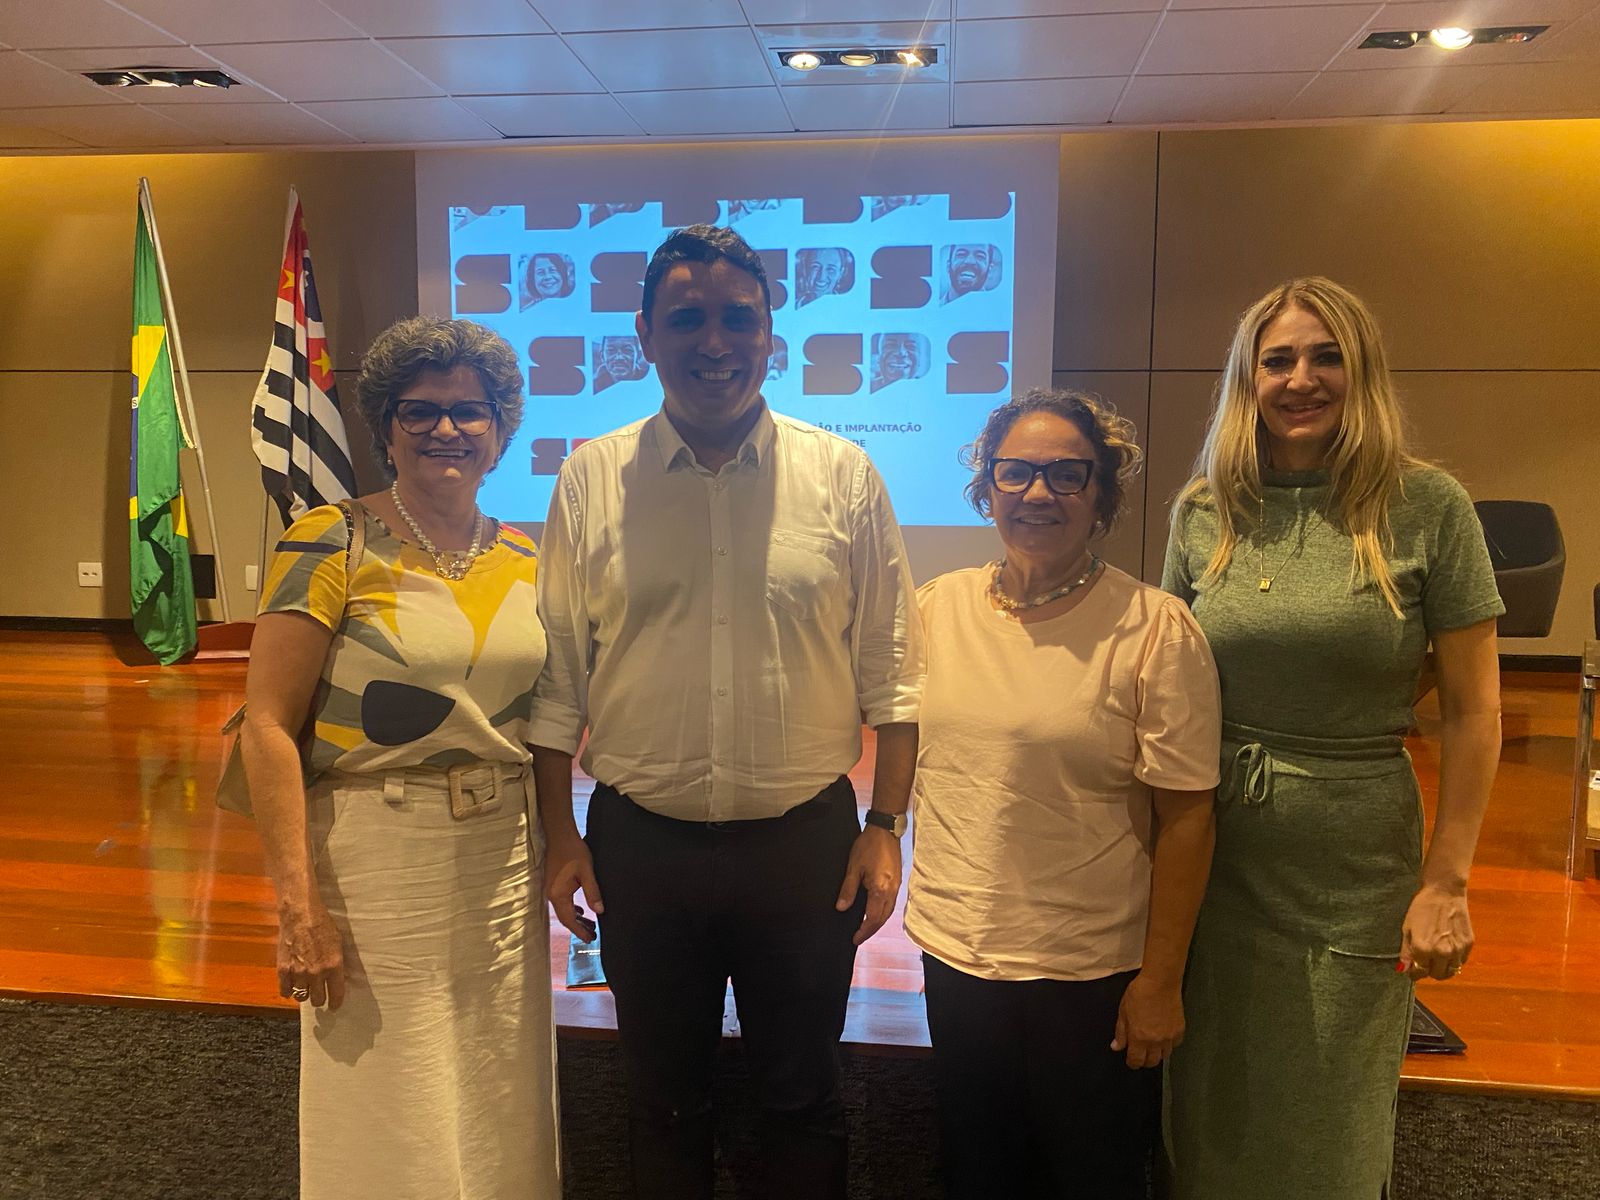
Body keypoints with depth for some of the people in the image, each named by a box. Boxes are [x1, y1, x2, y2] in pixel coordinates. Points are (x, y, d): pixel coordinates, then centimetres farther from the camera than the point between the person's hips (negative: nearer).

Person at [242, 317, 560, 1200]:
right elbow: (268, 726, -14)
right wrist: (299, 905, -18)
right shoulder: (331, 546, -10)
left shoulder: (527, 561, 5)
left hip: (505, 864, 5)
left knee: (500, 1119, 18)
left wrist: (558, 846, 6)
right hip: (375, 861, -4)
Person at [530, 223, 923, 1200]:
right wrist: (561, 836, 2)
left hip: (805, 840, 0)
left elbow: (890, 669, 0)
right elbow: (557, 673, 3)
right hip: (641, 843, 1)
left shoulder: (844, 477, -3)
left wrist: (886, 827, -2)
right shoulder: (592, 479, -1)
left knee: (804, 1098, 17)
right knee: (665, 1098, 20)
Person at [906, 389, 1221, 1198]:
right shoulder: (937, 607, -2)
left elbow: (1185, 817, -12)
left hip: (1093, 972, -3)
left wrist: (1161, 980, -10)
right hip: (954, 950, 4)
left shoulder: (1154, 630, -14)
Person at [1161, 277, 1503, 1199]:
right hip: (1210, 851, 2)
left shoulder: (1428, 507, -8)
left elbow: (1474, 709, -6)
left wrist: (1446, 882, -8)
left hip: (1355, 856, -2)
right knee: (1215, 1110, 18)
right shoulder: (1204, 510, 0)